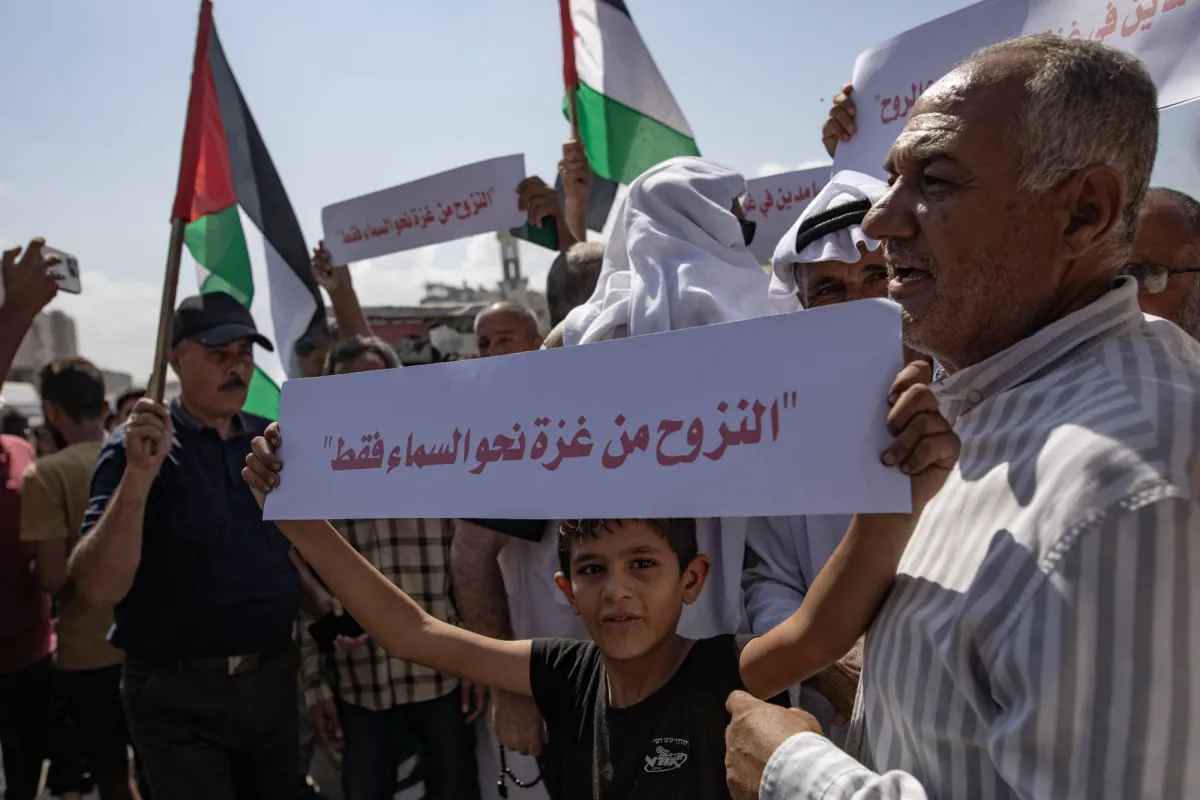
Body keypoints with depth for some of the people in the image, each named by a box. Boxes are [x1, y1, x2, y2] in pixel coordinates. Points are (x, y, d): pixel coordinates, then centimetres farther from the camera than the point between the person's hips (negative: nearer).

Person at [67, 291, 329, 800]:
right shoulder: (139, 448, -11)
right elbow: (97, 588, -21)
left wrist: (330, 621, 0)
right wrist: (139, 473, -32)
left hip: (273, 680, 5)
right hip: (179, 696, -5)